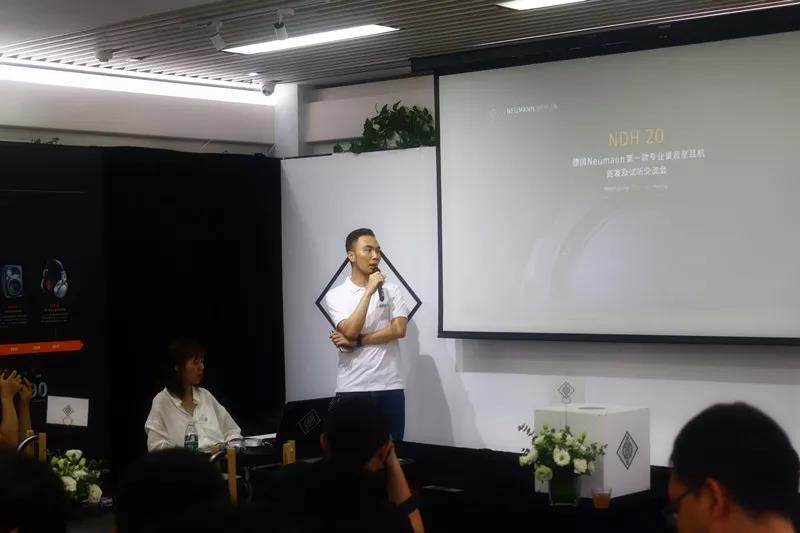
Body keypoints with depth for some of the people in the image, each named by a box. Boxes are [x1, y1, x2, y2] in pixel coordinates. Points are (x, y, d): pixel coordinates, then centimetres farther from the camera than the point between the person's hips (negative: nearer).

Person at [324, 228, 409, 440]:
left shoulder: (392, 290, 6)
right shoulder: (335, 295, 2)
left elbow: (399, 329, -7)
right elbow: (350, 331, -14)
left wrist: (357, 342, -11)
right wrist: (369, 291, -14)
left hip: (389, 387, 2)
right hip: (352, 388, -1)